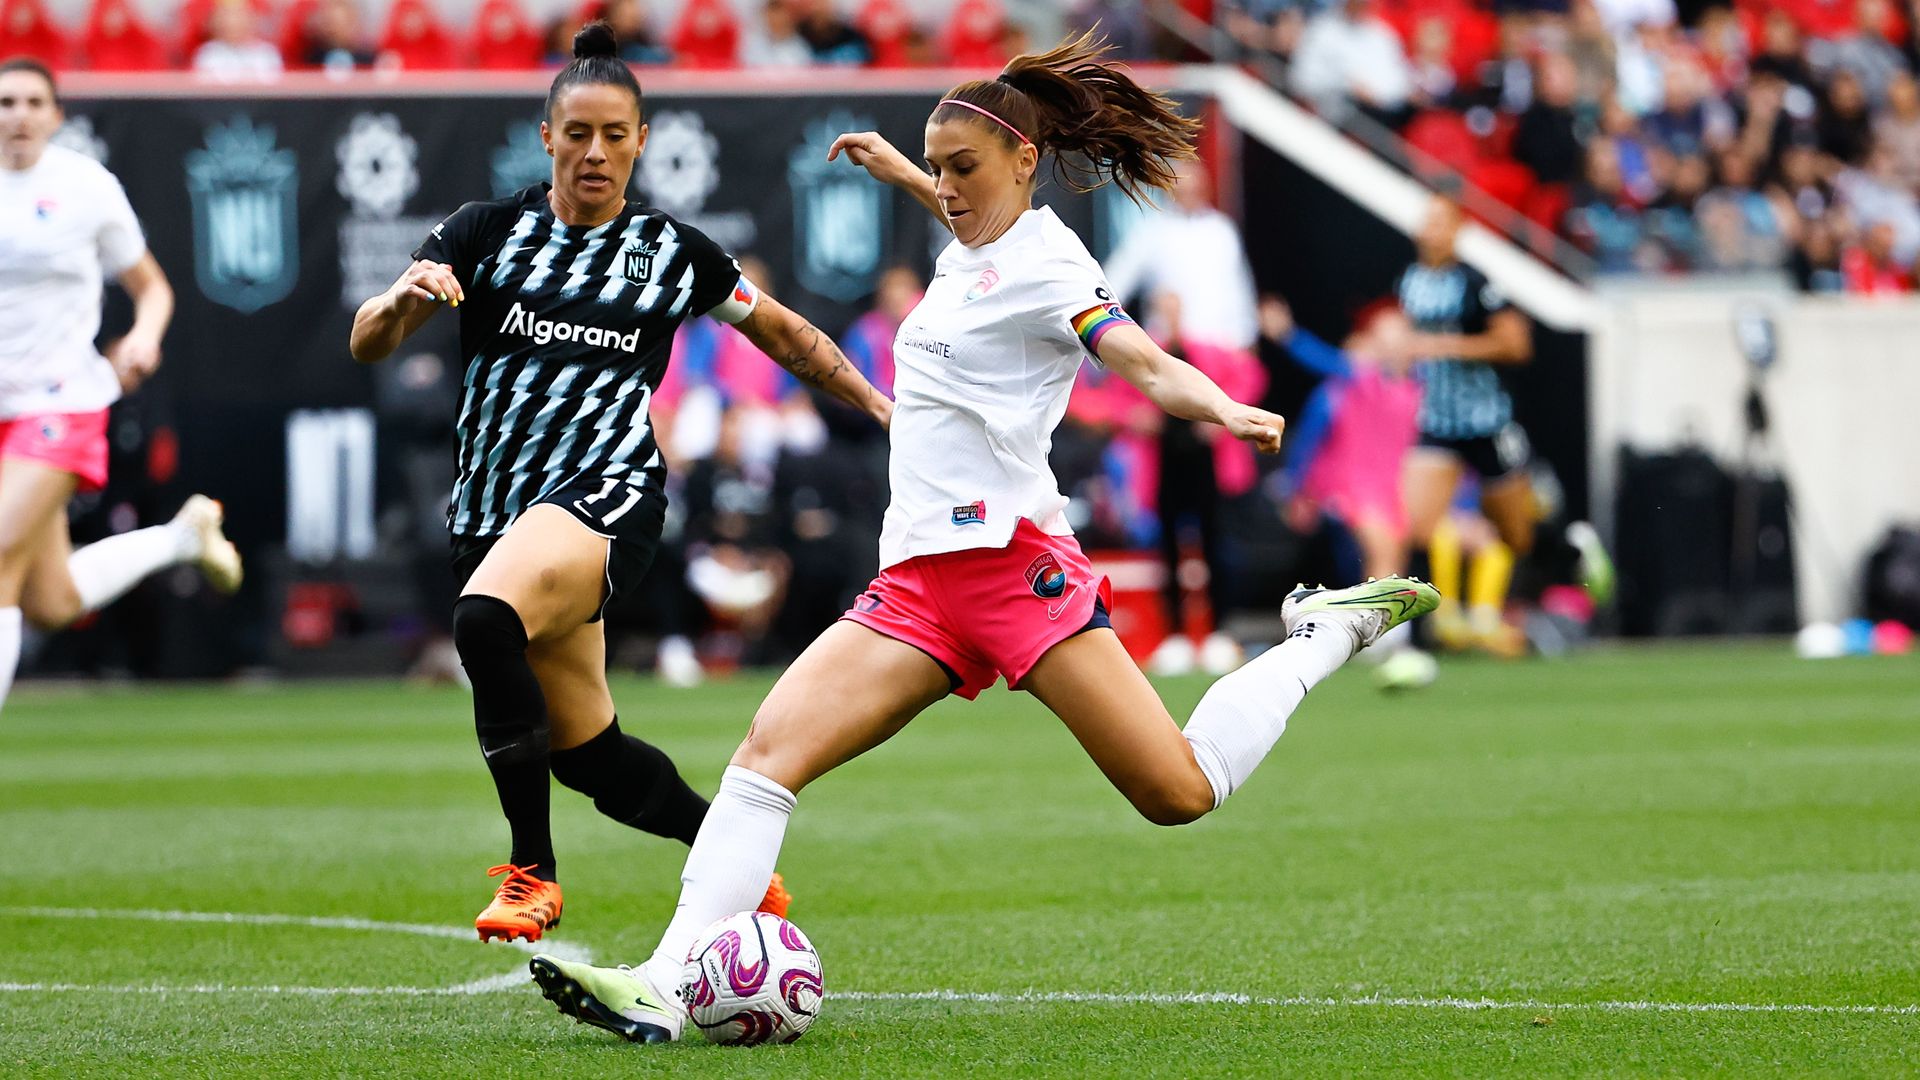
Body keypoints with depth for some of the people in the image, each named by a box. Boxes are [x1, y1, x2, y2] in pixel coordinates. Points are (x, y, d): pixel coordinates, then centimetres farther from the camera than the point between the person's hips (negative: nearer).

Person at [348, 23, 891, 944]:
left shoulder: (674, 252, 6)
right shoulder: (487, 231, 5)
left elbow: (783, 332, 23)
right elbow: (367, 344, -3)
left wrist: (876, 400, 19)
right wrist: (404, 297, -24)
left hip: (607, 493, -3)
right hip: (495, 507, 3)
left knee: (485, 620, -34)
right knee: (588, 755, 7)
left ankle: (531, 871, -24)